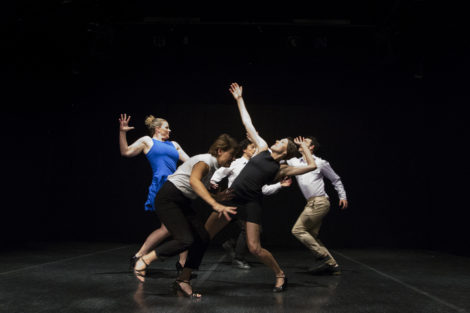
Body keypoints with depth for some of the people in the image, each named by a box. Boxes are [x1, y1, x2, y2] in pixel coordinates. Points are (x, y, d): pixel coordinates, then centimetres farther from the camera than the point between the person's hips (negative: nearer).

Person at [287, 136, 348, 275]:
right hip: (312, 203, 7)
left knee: (298, 230, -12)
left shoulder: (321, 163, 2)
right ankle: (332, 265, 13)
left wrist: (342, 196, 8)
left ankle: (323, 257, -7)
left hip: (319, 202, -7)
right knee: (311, 236, 7)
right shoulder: (295, 162, 14)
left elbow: (336, 180, 11)